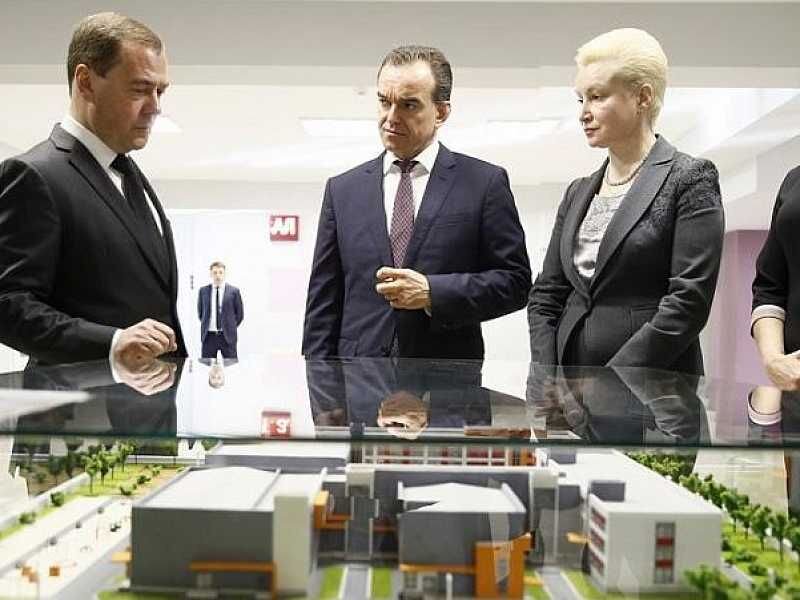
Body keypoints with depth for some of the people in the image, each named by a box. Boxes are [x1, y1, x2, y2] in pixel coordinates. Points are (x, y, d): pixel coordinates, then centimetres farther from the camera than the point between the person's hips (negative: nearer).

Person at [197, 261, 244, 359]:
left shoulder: (234, 291, 0)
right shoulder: (203, 291, 6)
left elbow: (240, 314, 6)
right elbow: (200, 312, 16)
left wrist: (230, 327, 5)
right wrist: (206, 325, 10)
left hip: (228, 336, -1)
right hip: (209, 336, 2)